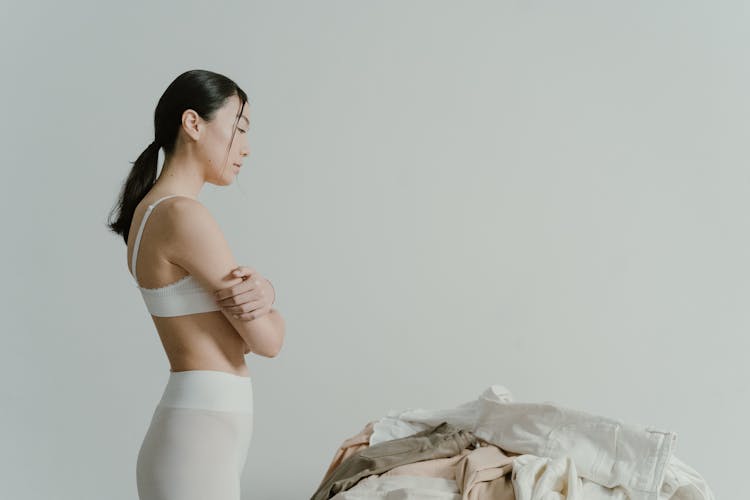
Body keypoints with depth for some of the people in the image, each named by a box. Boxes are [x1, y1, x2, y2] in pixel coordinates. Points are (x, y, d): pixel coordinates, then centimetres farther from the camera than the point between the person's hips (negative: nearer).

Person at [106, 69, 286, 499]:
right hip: (200, 436, -9)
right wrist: (265, 303, 7)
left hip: (208, 431, 9)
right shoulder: (182, 214, -17)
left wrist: (260, 291, -10)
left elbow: (239, 334, 11)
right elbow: (267, 340, -14)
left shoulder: (150, 210, 12)